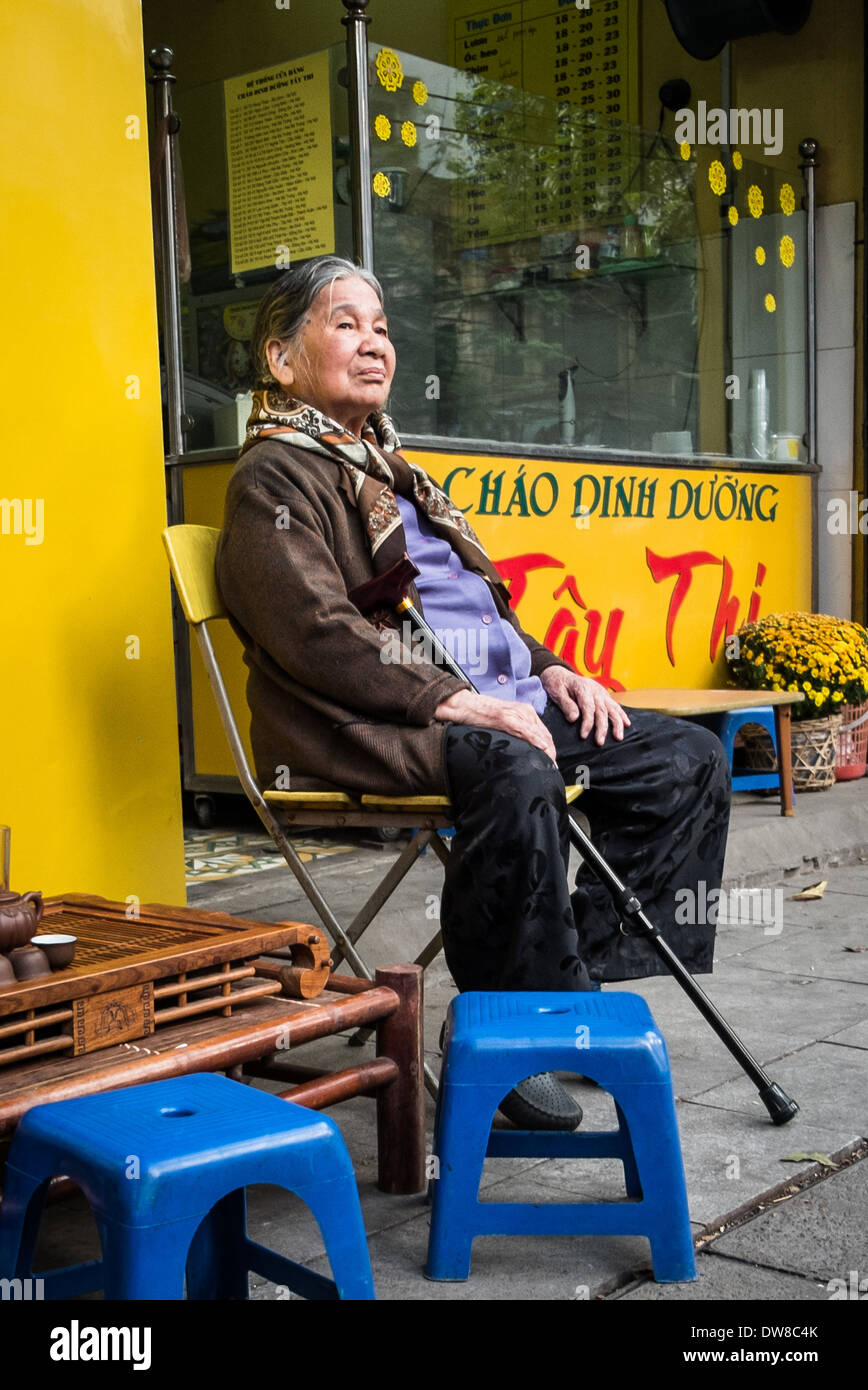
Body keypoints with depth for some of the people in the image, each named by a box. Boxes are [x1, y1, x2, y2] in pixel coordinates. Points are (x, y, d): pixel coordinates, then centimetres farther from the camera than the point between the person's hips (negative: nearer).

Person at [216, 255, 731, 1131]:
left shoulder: (388, 469, 27)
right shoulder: (275, 477, -2)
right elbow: (316, 632, -16)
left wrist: (544, 667, 11)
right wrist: (453, 701, -23)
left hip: (488, 704, 9)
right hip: (363, 729, -9)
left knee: (688, 758, -2)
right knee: (516, 778, -39)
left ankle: (588, 973, -2)